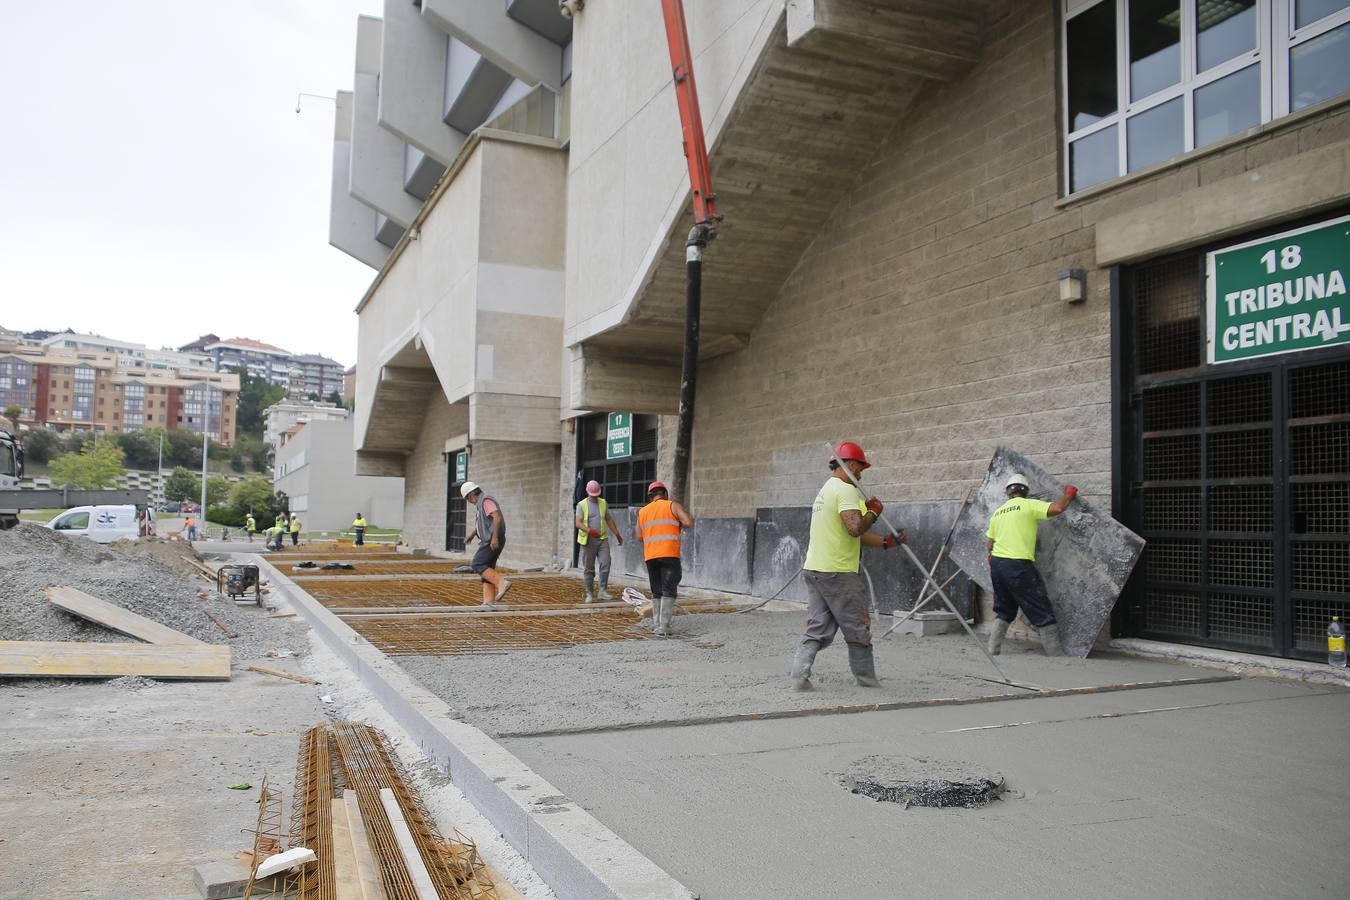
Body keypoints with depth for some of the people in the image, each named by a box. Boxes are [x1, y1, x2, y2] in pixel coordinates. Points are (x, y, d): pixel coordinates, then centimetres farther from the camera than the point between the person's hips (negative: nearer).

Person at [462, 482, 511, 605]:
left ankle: (502, 583, -19)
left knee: (477, 565, -11)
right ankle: (489, 601, 3)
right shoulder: (483, 503, 21)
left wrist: (494, 537, -29)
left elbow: (497, 517, -24)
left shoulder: (486, 500, -12)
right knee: (487, 570, 7)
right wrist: (472, 534, 29)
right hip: (491, 542, 10)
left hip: (493, 542, -10)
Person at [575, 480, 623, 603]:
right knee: (589, 568, 2)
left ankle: (603, 591, -6)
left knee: (605, 564, -12)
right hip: (588, 540, -2)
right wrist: (589, 530, -29)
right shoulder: (582, 505, -1)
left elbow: (609, 520, 20)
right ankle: (590, 594, 9)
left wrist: (617, 534, 16)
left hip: (602, 539, 3)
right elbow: (578, 523, -11)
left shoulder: (603, 503, 11)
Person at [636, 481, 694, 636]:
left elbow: (639, 537, 16)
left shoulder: (642, 512, 15)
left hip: (650, 557, 4)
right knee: (668, 592, -3)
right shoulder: (672, 506, 4)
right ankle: (663, 626, -11)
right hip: (670, 555, -4)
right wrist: (679, 524, 14)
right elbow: (689, 523, -7)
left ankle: (656, 625, 9)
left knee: (656, 592, 13)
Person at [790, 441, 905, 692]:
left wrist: (885, 541, 19)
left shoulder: (826, 489, 20)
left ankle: (799, 675, -4)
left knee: (817, 629, 7)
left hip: (813, 569, 9)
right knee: (858, 628, 7)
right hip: (838, 572, -9)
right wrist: (873, 512, -7)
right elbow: (855, 528, -25)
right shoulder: (846, 490, -11)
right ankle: (866, 678, 18)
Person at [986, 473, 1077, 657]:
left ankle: (992, 651, 17)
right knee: (1043, 614, 2)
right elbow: (1057, 508, -16)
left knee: (1004, 612, 20)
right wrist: (1068, 495, 3)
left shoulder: (997, 512, 15)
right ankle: (1056, 654, 3)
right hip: (1018, 566, -7)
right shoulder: (1029, 505, -4)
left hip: (996, 564, 7)